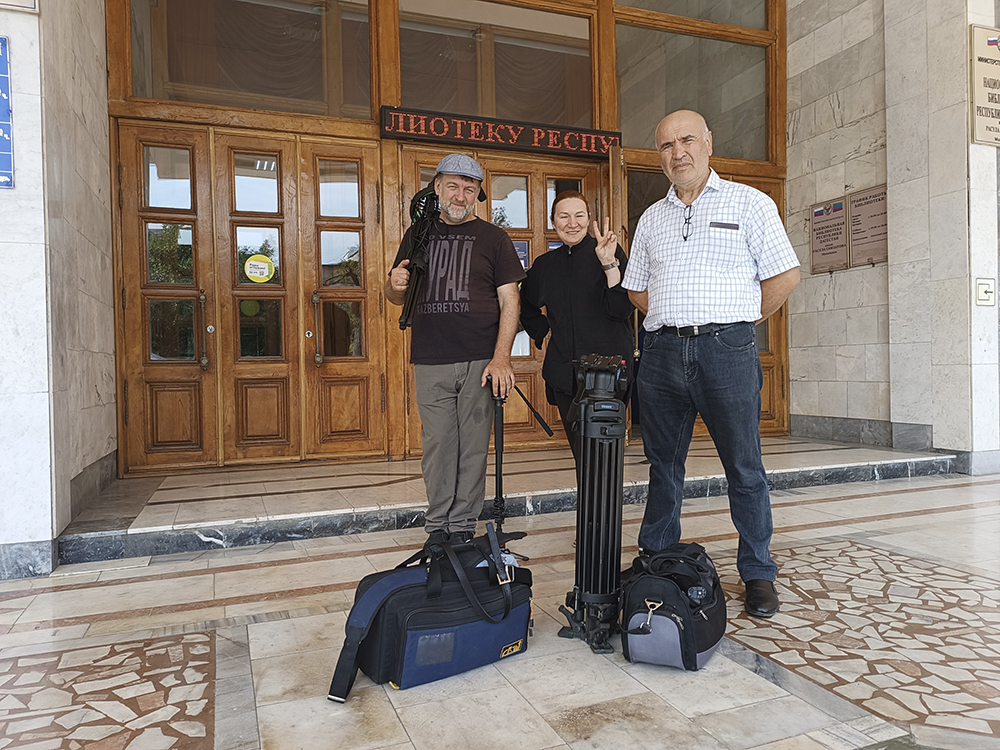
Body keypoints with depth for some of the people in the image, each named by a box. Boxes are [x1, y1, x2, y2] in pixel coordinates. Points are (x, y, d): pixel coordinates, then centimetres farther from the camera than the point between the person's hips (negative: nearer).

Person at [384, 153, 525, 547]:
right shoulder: (417, 235, 15)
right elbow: (395, 296, 21)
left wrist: (501, 358, -11)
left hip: (480, 360, -1)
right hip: (429, 363, 2)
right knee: (437, 445, 3)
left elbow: (509, 301, 1)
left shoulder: (493, 237, 8)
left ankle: (463, 526, 15)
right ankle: (437, 526, 16)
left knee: (473, 446, 3)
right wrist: (395, 285, -5)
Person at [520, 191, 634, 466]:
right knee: (581, 454, 9)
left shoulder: (611, 252, 0)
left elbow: (621, 309, -9)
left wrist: (610, 265, -18)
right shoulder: (544, 265, 13)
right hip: (564, 374, 5)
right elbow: (526, 308, 30)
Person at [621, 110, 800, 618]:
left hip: (727, 350, -3)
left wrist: (742, 319, 1)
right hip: (662, 352, 4)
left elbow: (785, 275, 2)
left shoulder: (749, 203, 6)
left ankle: (758, 574, 15)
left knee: (744, 467, 2)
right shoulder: (651, 219, 17)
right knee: (662, 465, 11)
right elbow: (636, 289, 22)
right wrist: (671, 318, 10)